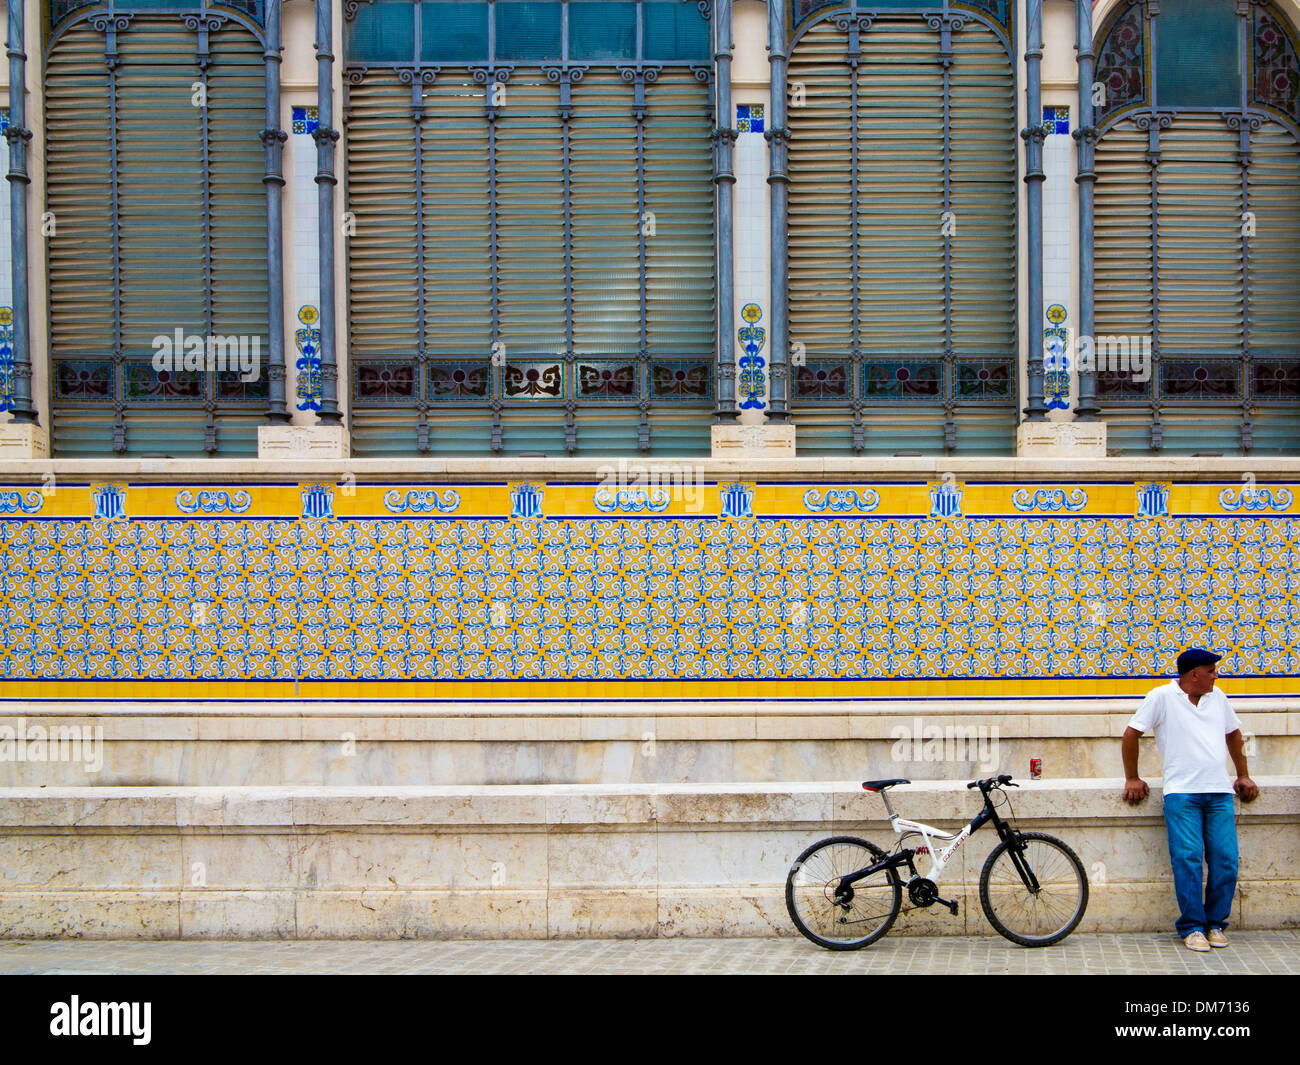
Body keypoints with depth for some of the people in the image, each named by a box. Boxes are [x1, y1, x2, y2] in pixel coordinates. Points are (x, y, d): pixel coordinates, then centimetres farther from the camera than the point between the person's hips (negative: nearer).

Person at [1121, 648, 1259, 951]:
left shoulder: (1217, 697, 16)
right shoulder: (1162, 696, 1)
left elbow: (1233, 733, 29)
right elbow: (1131, 735, 3)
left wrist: (1244, 775, 24)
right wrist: (1132, 779, 3)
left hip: (1220, 792, 5)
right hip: (1181, 793, -4)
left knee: (1225, 859, -4)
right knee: (1188, 859, -11)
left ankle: (1215, 923, 10)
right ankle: (1192, 927, -2)